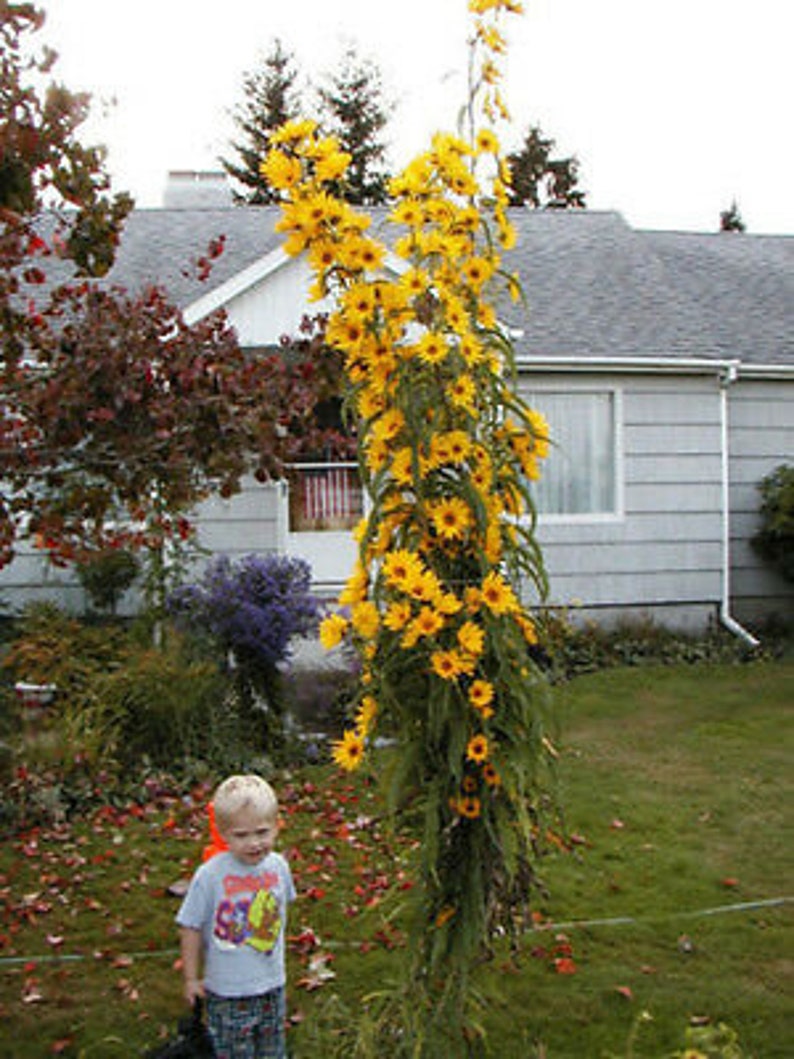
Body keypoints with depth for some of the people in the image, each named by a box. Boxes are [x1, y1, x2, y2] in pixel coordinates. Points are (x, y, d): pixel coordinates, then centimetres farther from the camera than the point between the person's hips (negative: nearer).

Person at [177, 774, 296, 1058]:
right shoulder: (210, 875, -22)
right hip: (227, 990, -4)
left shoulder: (278, 866, -8)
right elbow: (190, 928, -11)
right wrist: (191, 978, -5)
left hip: (273, 984, 4)